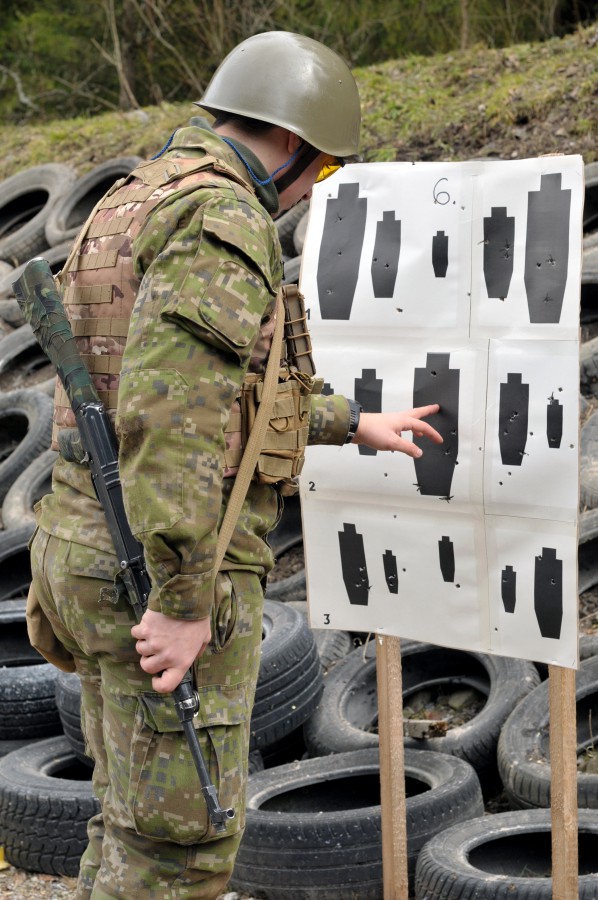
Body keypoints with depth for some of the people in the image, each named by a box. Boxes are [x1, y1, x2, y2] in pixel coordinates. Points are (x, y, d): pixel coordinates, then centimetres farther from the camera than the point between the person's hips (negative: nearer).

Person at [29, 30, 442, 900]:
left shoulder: (130, 209, 17)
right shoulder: (221, 218, -16)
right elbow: (173, 410, -27)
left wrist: (351, 422, 35)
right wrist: (187, 600, -26)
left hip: (93, 551, 10)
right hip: (165, 576, -10)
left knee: (137, 820, 19)